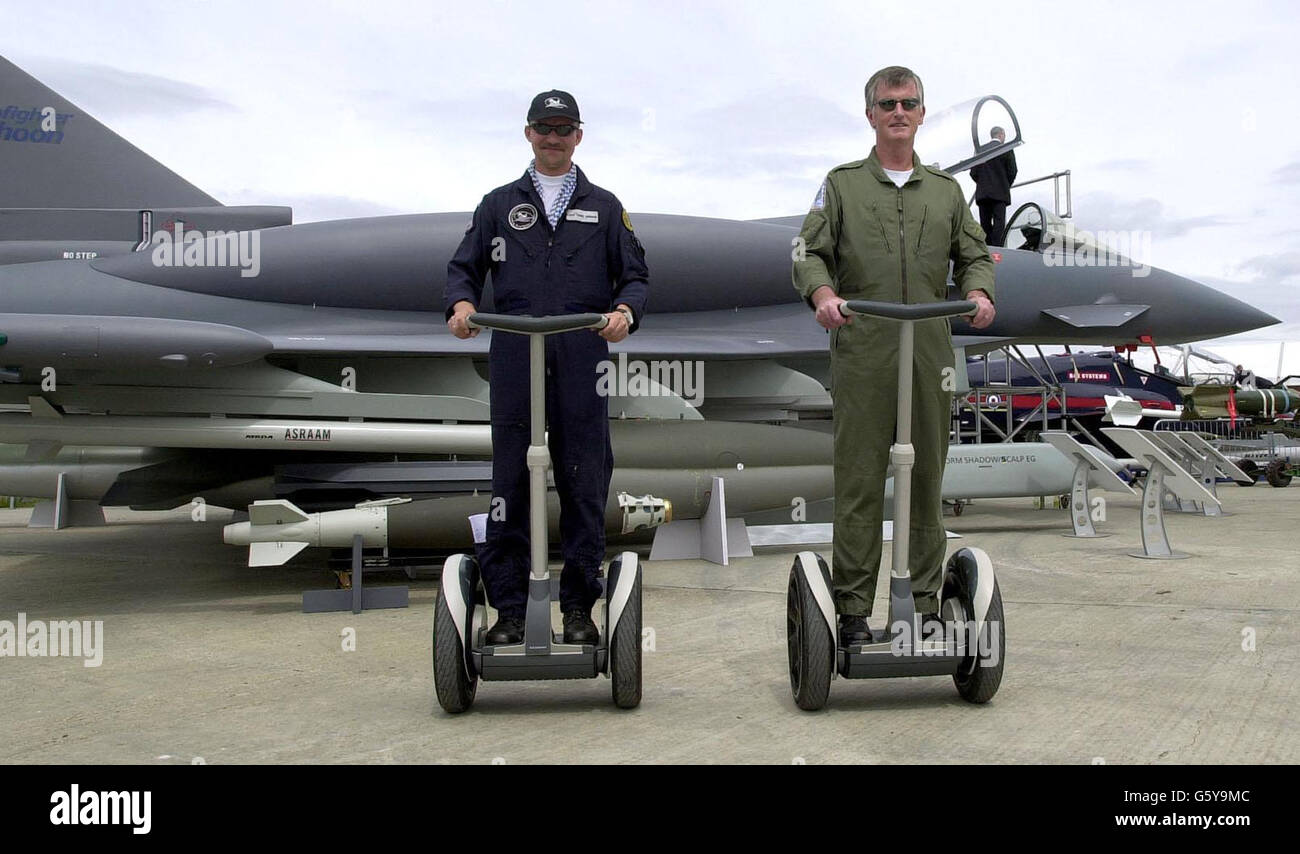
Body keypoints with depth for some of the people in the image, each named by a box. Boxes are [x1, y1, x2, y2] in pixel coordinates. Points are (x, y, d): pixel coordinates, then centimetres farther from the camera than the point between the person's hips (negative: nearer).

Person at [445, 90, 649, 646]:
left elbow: (635, 274, 13)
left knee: (583, 484, 1)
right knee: (510, 482, -1)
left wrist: (625, 310, -9)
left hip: (581, 356, 0)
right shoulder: (499, 205, 19)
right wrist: (461, 302, -7)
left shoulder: (603, 207, 18)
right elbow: (465, 267, 15)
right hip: (514, 356, 0)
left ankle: (578, 608, 12)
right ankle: (509, 609, 7)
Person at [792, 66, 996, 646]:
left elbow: (973, 254, 17)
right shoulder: (842, 185, 12)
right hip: (861, 353, -3)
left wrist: (978, 292, -5)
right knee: (859, 481, -4)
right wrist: (822, 292, -18)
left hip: (930, 353, 3)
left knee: (926, 479, 6)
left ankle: (925, 603, 16)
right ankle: (853, 608, 4)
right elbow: (810, 252, 3)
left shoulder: (945, 190, 20)